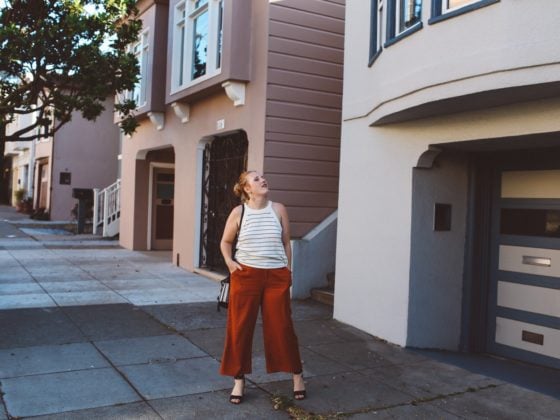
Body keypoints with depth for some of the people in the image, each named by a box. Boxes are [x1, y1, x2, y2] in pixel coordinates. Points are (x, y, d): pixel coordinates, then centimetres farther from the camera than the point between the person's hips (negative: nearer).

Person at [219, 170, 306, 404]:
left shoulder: (278, 209, 1)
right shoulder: (238, 212, -2)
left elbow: (286, 243, 9)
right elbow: (225, 242, 11)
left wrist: (287, 270, 6)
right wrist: (229, 262, -5)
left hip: (277, 276, 0)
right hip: (246, 275, 0)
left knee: (281, 326, 5)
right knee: (240, 327, 5)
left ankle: (297, 374, 23)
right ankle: (239, 380, 19)